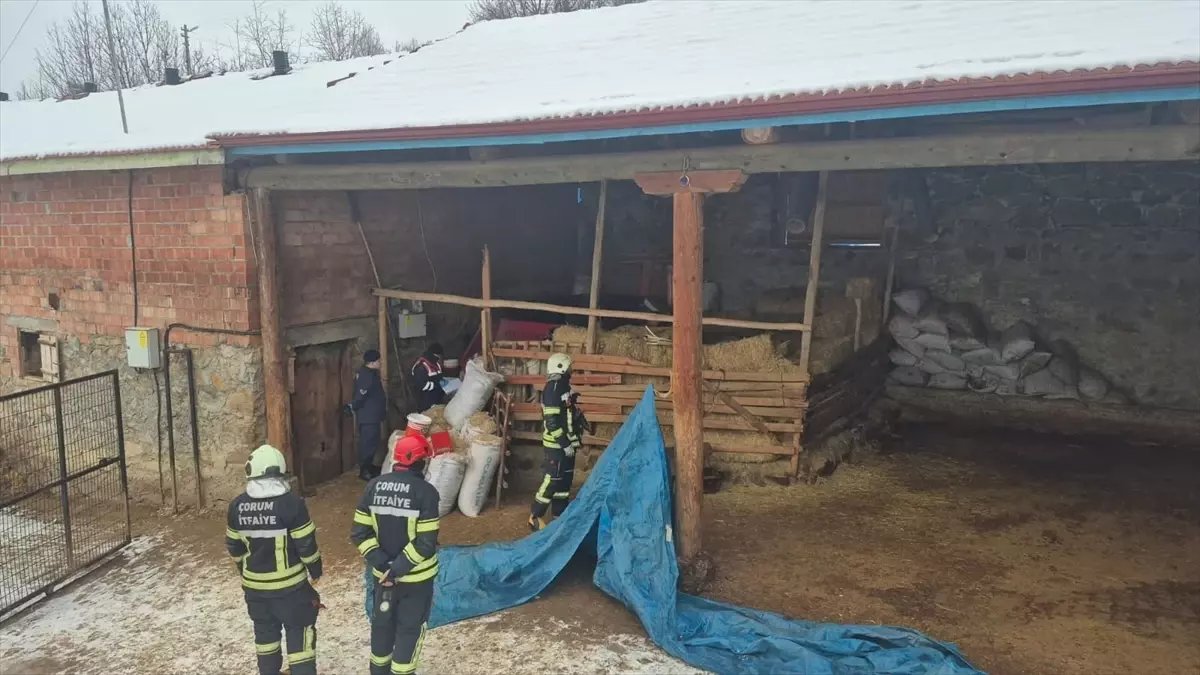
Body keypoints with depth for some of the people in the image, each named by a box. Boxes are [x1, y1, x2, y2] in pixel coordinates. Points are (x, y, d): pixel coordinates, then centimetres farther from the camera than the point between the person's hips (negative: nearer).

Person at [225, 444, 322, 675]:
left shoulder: (237, 506, -4)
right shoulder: (291, 503, -19)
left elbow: (233, 546, 7)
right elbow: (306, 544, -15)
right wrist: (315, 570, 1)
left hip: (254, 584, 5)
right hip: (289, 584, -5)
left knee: (265, 631, 21)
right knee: (299, 632, 7)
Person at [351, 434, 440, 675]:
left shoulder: (373, 486, -4)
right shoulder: (425, 491, -19)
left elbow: (359, 533, -4)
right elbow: (425, 544, -22)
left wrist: (384, 565, -8)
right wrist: (397, 570, -15)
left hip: (382, 573, 5)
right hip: (416, 576, -5)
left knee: (382, 623, 23)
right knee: (410, 628, 12)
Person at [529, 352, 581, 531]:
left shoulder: (563, 386, 11)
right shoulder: (552, 390, -20)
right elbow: (552, 421, -24)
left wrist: (575, 439, 21)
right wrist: (565, 443, -23)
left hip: (566, 443, 10)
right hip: (556, 445, -10)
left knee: (565, 479, 14)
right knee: (552, 480, -5)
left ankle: (560, 515, 23)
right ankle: (535, 517, 5)